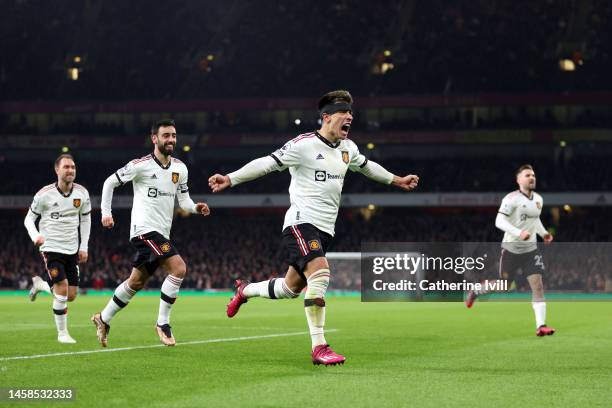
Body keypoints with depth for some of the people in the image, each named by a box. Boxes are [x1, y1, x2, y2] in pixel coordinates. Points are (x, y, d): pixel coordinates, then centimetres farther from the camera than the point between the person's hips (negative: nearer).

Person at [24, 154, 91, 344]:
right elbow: (29, 219, -2)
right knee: (62, 290, -15)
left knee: (71, 296, 4)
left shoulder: (82, 193, 0)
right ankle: (62, 333, 2)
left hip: (72, 249, 5)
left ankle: (39, 284, 33)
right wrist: (35, 235, -22)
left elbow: (85, 219, 14)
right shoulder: (44, 194, -10)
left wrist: (84, 247, 9)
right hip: (51, 248, -5)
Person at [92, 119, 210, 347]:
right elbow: (110, 183, 0)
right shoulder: (141, 165, -10)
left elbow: (184, 201, 12)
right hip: (144, 229, -8)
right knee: (178, 268, -22)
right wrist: (106, 212, -3)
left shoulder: (180, 168, 8)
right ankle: (162, 323, -12)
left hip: (161, 233, 8)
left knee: (136, 283, 16)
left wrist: (196, 208, -9)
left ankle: (104, 319, 33)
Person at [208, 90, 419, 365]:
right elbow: (268, 163, -12)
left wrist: (395, 180, 42)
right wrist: (230, 179, -20)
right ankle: (319, 347, -23)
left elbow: (365, 166, 32)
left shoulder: (348, 148, 11)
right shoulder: (304, 145, -12)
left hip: (324, 229, 8)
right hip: (301, 223, -8)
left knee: (292, 288, 12)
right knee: (320, 273, -26)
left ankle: (245, 290, 41)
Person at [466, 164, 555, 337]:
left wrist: (543, 233, 8)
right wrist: (518, 233, -34)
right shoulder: (512, 198, -16)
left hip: (530, 249, 5)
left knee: (538, 285, -9)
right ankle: (476, 292, 38)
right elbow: (499, 221, -23)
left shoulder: (538, 199, 7)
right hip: (511, 248, -5)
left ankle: (541, 326, -11)